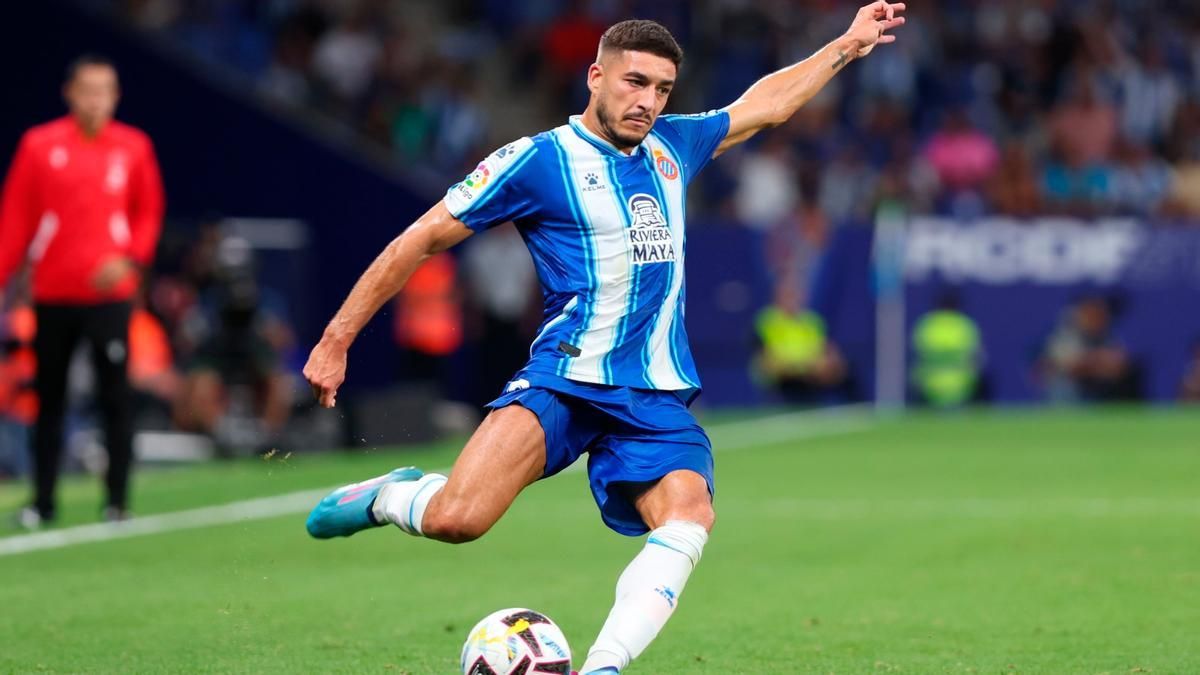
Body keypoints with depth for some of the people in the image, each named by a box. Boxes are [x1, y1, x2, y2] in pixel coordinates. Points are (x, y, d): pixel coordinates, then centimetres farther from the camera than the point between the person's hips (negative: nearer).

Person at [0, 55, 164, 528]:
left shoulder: (133, 147, 2)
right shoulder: (40, 146, 1)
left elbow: (149, 212, 8)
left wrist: (130, 259, -8)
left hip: (109, 291, -1)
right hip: (53, 293, 1)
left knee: (116, 397, -4)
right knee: (49, 399, 7)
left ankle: (117, 499, 3)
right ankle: (43, 501, 15)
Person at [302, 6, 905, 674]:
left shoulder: (672, 146, 14)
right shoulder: (539, 160, -3)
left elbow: (765, 104, 33)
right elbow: (423, 240, 0)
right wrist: (336, 340, -1)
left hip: (659, 398, 5)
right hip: (565, 381, -5)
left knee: (689, 519, -26)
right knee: (456, 519, -24)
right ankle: (388, 497, 10)